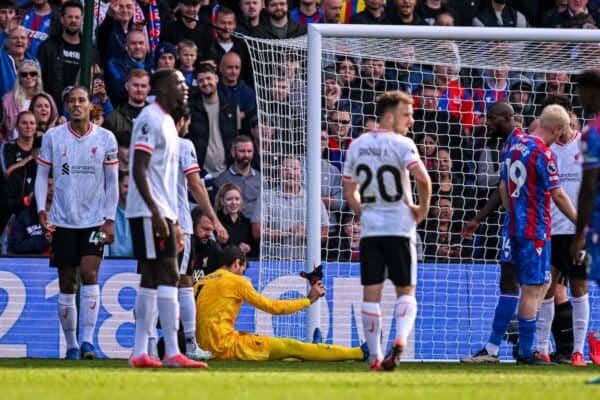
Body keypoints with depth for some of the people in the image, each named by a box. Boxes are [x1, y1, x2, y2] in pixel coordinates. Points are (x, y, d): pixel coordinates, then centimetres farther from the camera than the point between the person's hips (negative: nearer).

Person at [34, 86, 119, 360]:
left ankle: (87, 340, -18)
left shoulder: (106, 139, 1)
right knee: (67, 283, 3)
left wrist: (109, 219, -2)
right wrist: (41, 209, -6)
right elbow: (42, 175, 7)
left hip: (95, 220, -1)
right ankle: (71, 345, 12)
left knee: (89, 273, -16)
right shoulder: (52, 137, 2)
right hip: (63, 221, 1)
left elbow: (112, 183, 5)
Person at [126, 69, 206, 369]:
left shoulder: (166, 121, 20)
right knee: (168, 276, -13)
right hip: (149, 212, -10)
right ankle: (172, 353, -15)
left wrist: (173, 221, 22)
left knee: (151, 281, 8)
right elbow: (139, 170, -18)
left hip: (161, 213, 10)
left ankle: (139, 353, 9)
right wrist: (156, 213, -23)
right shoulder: (150, 119, -11)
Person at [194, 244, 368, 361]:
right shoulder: (235, 281, -5)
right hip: (228, 345, -8)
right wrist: (309, 299, 7)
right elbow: (271, 307, -1)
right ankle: (358, 353, -2)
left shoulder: (200, 283, 16)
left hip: (210, 347, 8)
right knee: (290, 347, -4)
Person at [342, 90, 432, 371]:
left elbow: (349, 192, 13)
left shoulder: (357, 145, 9)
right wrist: (423, 208, -7)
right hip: (399, 226, -3)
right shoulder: (401, 144, -8)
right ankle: (400, 340, -17)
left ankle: (376, 356, 2)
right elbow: (422, 178, -21)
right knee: (406, 290, 7)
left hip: (369, 229, 3)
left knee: (371, 293, 4)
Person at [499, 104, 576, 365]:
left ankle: (525, 346, 13)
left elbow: (503, 188, 17)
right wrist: (580, 223, -3)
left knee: (542, 283, 16)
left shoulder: (515, 147, 11)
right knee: (532, 288, -4)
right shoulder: (543, 152, -14)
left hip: (516, 226, 9)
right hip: (536, 229, -9)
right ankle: (526, 352, -2)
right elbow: (558, 196, -13)